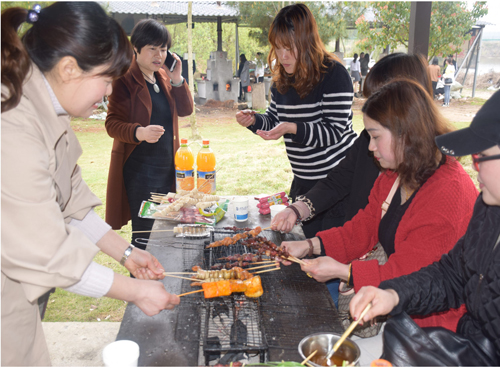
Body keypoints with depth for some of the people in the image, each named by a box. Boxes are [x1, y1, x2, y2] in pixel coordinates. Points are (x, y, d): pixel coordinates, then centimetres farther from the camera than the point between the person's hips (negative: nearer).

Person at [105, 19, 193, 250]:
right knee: (144, 233, -3)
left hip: (167, 167, 7)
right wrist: (139, 132, -35)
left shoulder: (164, 76, 11)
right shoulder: (125, 79, -10)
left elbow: (186, 110, 7)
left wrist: (177, 79, -6)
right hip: (139, 170, -7)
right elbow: (112, 124, -15)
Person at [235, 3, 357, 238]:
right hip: (303, 179, 7)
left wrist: (293, 129, -32)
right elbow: (274, 120, 15)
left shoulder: (333, 74, -15)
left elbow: (335, 131, -20)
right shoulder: (281, 79, 5)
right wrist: (253, 121, -6)